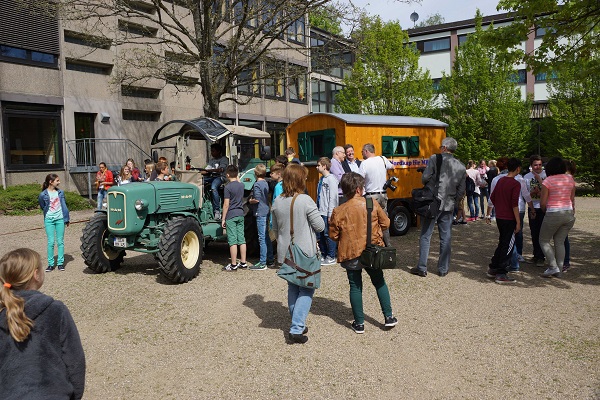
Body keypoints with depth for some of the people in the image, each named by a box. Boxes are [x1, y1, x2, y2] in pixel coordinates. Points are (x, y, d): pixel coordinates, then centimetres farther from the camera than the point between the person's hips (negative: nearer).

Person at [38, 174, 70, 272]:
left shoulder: (60, 192, 5)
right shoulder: (43, 195, -5)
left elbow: (64, 206, 7)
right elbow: (43, 207, 9)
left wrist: (67, 219, 6)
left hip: (60, 219, 2)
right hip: (49, 220, -2)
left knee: (60, 241, 4)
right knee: (51, 242, -1)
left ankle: (60, 263, 11)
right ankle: (50, 264, 7)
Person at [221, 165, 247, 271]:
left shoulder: (228, 187, -12)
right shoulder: (241, 185, 5)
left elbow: (226, 204, -13)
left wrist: (223, 219, -8)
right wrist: (236, 177, 33)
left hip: (231, 216, -6)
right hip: (240, 215, 6)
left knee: (232, 241, -4)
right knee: (241, 239, 10)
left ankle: (233, 265, 0)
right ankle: (243, 263, 14)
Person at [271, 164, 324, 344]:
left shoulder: (277, 202, 0)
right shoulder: (305, 200, -18)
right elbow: (320, 226, -13)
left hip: (285, 253, 6)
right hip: (305, 253, -5)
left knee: (292, 289, 18)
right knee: (306, 290, 5)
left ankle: (297, 324, 27)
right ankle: (296, 329, -2)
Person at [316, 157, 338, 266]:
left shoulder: (331, 179, -12)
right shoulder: (322, 179, 12)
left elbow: (333, 197, -15)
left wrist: (330, 214, -16)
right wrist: (317, 210, 12)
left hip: (327, 213, -8)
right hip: (320, 212, 8)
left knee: (328, 234, -1)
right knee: (320, 235, 13)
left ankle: (331, 258, 10)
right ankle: (323, 255, 25)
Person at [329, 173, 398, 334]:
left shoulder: (339, 211, -10)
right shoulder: (373, 204, -8)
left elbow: (333, 235, -4)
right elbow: (385, 223, 1)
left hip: (350, 255, -1)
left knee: (355, 287, 10)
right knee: (379, 282, 18)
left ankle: (359, 323, 15)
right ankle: (388, 316, 23)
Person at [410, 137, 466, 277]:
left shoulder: (435, 158, -8)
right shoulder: (461, 167, 6)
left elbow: (425, 178, -11)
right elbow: (461, 190, 7)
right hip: (448, 205, 4)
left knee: (425, 235, 4)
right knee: (446, 237, 11)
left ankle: (422, 268, 6)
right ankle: (443, 269, 17)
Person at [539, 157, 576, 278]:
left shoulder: (548, 181, -12)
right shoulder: (570, 179, 5)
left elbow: (542, 202, -10)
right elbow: (572, 199, 10)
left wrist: (545, 211, 10)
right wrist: (572, 213, 20)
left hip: (553, 214, -6)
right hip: (568, 213, 6)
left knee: (544, 241, 9)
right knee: (560, 242, 14)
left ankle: (553, 267, -2)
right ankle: (559, 270, 14)